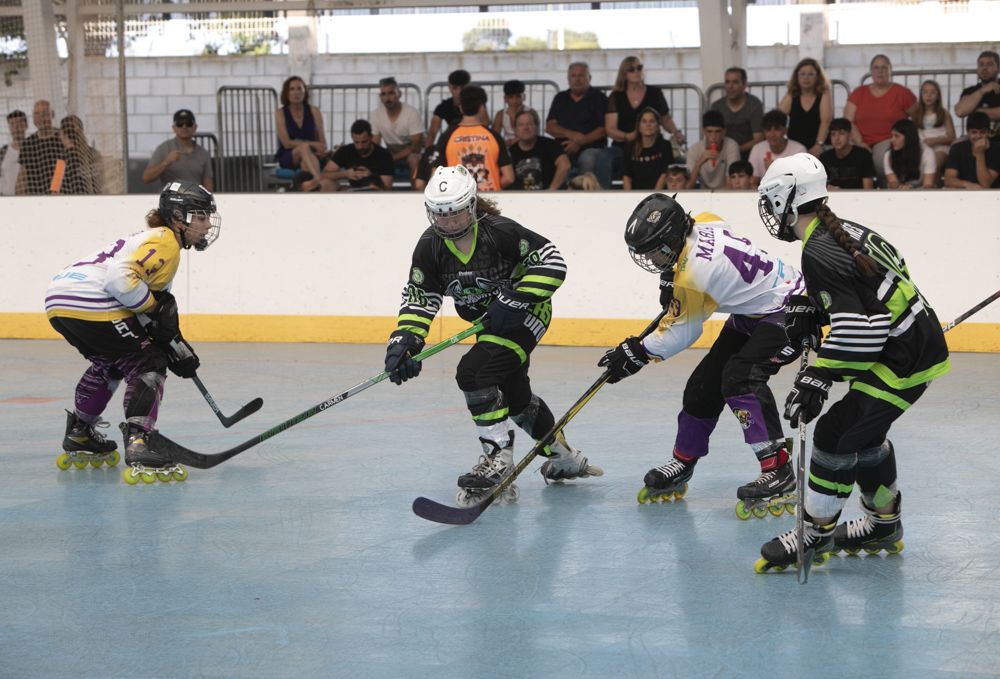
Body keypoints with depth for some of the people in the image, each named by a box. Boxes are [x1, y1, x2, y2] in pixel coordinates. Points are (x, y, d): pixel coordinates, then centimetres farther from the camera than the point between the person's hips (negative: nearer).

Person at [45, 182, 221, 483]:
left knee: (110, 362, 32)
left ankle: (78, 437, 41)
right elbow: (121, 278, -22)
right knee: (147, 365, -7)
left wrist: (177, 347, 26)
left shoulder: (156, 240, 27)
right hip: (89, 302, -11)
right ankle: (136, 447, -22)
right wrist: (156, 306, -13)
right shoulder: (164, 242, -6)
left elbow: (154, 316, 30)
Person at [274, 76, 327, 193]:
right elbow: (287, 143, -8)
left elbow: (322, 142, 4)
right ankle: (318, 178, -66)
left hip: (310, 156, 2)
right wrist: (312, 144, -17)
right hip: (288, 158, -2)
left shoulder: (314, 112, 6)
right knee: (304, 147, -38)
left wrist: (320, 150, -21)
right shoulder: (280, 113, 1)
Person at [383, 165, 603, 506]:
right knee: (513, 393, 19)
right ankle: (562, 455, 42)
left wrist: (516, 299, -31)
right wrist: (404, 339, -21)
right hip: (487, 321, 8)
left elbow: (552, 263, -25)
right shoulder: (430, 247, -10)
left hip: (526, 312, -8)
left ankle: (498, 458, -20)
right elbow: (418, 297, -6)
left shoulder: (500, 232, -26)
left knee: (475, 372, -26)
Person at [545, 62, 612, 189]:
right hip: (564, 149, 3)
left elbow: (604, 129, -3)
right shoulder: (560, 98, 19)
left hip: (592, 147, -3)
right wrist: (571, 135, -10)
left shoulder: (598, 98, 7)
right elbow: (549, 126, 9)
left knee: (588, 159, -38)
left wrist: (579, 142, -13)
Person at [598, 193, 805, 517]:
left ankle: (779, 472, -28)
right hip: (752, 312, 11)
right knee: (705, 383, 9)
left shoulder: (694, 273, -30)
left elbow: (681, 332, -18)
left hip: (788, 313, -11)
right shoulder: (701, 224, -6)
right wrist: (674, 284, 12)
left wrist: (637, 352, -8)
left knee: (740, 377, -27)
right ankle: (682, 465, 24)